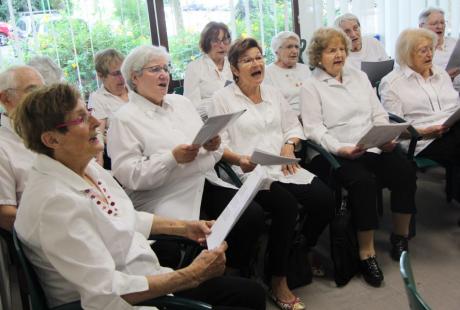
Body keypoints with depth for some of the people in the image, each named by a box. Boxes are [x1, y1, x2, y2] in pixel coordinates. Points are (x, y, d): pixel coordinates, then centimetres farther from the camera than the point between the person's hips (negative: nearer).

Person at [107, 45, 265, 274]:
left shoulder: (181, 102, 17)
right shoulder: (124, 118, -4)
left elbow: (211, 151, 19)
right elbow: (127, 174, -13)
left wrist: (213, 146, -6)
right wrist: (173, 158, -22)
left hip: (206, 184, 6)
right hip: (165, 199, -6)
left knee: (253, 215, -15)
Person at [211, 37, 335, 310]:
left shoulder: (273, 93, 18)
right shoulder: (223, 98, 0)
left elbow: (293, 126, 20)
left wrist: (289, 145, -1)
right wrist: (240, 160, -24)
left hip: (282, 167, 6)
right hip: (248, 172, -5)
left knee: (325, 200, -15)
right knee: (287, 206, -31)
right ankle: (279, 282, -13)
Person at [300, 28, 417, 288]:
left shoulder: (359, 76, 21)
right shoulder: (311, 87, 5)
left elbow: (379, 114, 17)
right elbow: (314, 129, -7)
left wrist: (388, 138, -3)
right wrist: (340, 149, -22)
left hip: (374, 147, 5)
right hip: (335, 154, -5)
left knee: (404, 170, -22)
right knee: (363, 181, -33)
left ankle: (401, 236, -1)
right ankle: (366, 252, -18)